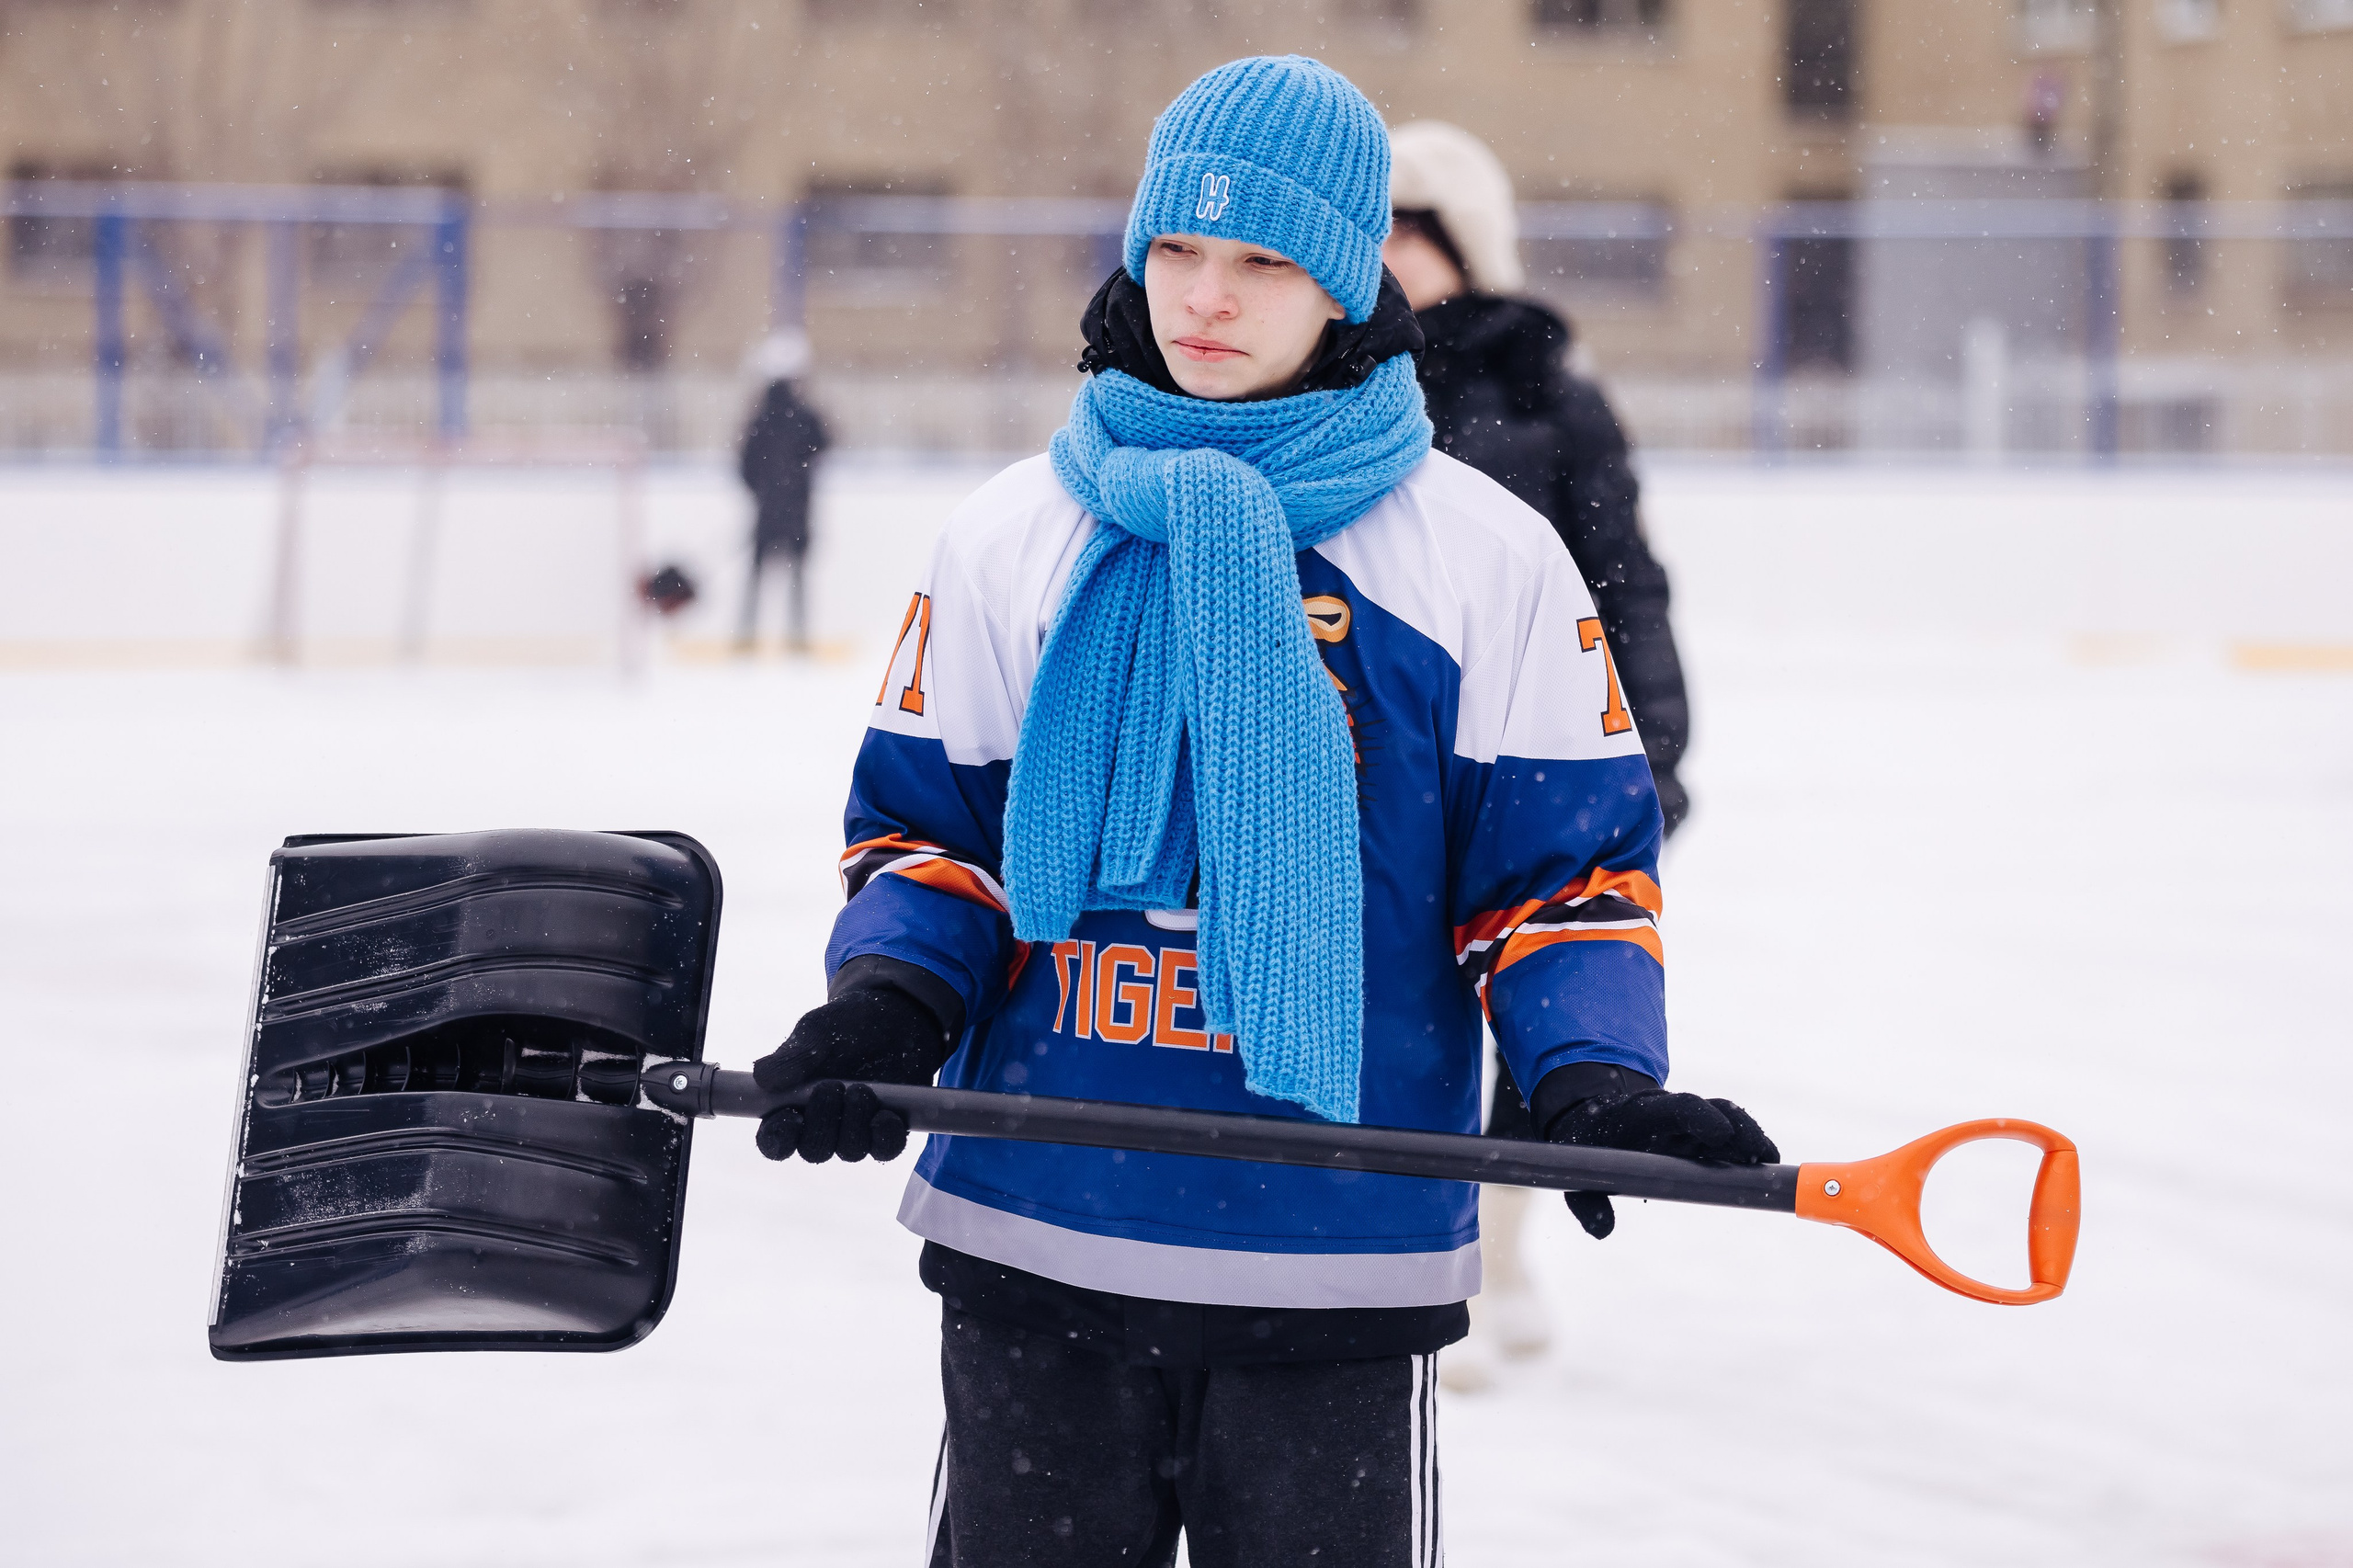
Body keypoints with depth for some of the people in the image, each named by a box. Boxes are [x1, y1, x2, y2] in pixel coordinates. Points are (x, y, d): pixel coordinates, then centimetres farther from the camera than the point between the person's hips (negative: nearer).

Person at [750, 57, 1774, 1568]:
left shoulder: (1488, 556, 1)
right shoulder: (1013, 536, 7)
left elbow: (1567, 860, 2)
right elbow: (926, 818, 12)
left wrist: (1596, 1077, -15)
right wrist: (889, 1001, -8)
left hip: (1339, 1261, -2)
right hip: (1038, 1234, 2)